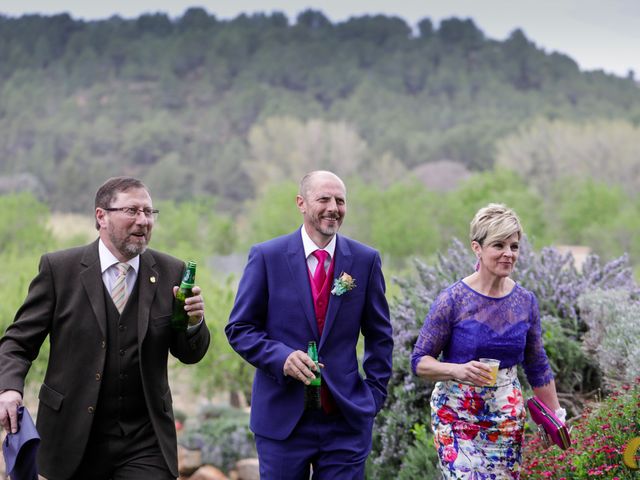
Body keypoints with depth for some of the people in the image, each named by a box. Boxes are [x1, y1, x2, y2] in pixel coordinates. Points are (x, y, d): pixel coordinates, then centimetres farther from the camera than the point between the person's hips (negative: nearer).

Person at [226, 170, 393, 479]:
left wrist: (375, 393, 5)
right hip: (282, 418, -1)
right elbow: (239, 328, 1)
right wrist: (281, 357, -15)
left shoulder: (365, 260, 4)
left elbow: (379, 334, 13)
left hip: (346, 418, 1)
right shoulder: (267, 256, -1)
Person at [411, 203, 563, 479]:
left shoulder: (525, 302, 2)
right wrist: (458, 370, -24)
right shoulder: (453, 299, -11)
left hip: (506, 417, 4)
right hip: (456, 415, -4)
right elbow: (419, 361, -6)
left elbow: (537, 366, 13)